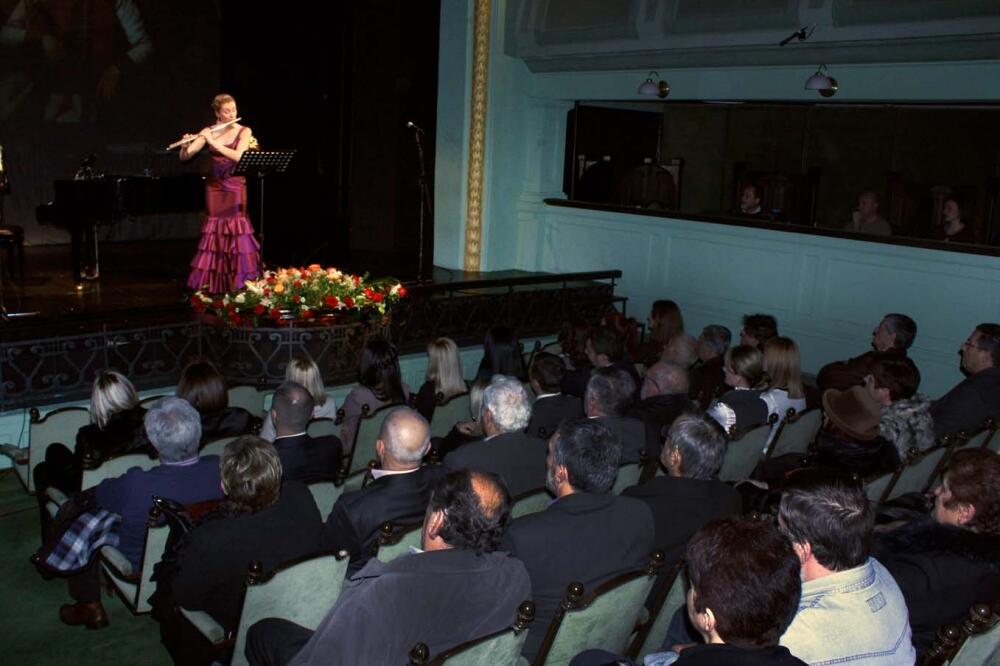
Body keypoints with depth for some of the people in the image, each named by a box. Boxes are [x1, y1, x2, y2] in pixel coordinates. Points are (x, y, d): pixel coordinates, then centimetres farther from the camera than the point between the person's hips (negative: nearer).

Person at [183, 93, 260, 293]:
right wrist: (186, 145, -23)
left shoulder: (244, 131, -2)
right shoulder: (208, 132, 2)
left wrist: (214, 142, -24)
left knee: (236, 232, -8)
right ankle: (212, 282, 8)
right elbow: (184, 158, -2)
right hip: (214, 186, 2)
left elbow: (238, 156, -19)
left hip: (235, 187, -2)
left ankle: (239, 281, -5)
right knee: (214, 232, 3)